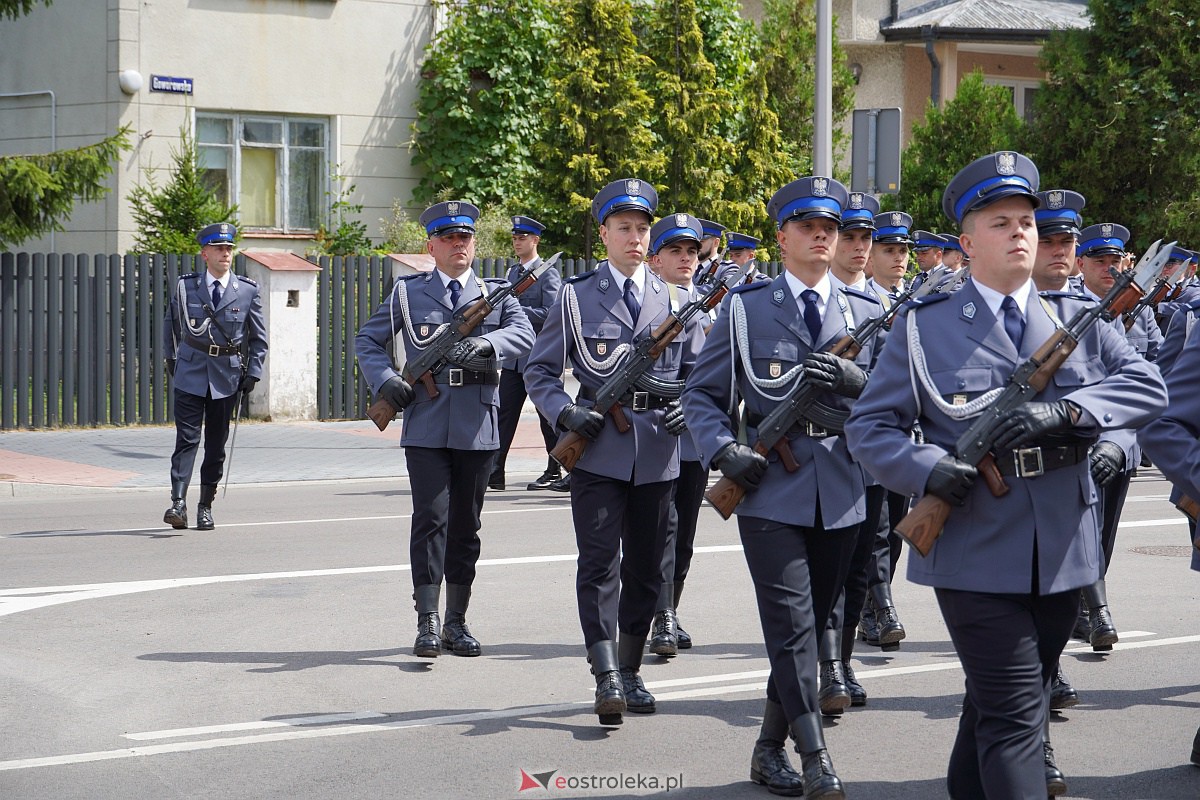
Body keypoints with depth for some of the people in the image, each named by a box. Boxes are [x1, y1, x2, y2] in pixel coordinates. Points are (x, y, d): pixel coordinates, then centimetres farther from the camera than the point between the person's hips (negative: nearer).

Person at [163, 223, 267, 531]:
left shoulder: (247, 290, 2)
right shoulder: (186, 286, 2)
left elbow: (258, 337, 9)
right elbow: (171, 323, 18)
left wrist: (253, 372, 1)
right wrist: (171, 358, 16)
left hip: (227, 375, 1)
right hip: (191, 372, -1)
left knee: (216, 443, 7)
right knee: (187, 438, -10)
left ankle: (205, 506, 15)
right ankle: (178, 503, -15)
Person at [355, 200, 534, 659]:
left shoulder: (496, 294, 12)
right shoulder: (408, 293, 10)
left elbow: (524, 336, -6)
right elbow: (366, 341, 14)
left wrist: (483, 343, -25)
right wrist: (385, 380, -4)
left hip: (478, 428, 2)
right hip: (426, 426, -2)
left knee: (466, 525, 8)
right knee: (430, 519, -10)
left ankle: (456, 621, 17)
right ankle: (428, 623, -9)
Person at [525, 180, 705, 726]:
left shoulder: (676, 299, 11)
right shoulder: (575, 297, 4)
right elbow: (539, 372, 5)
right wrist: (567, 413, -12)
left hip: (658, 452, 3)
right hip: (597, 450, -3)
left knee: (645, 568, 9)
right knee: (599, 563, -10)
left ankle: (630, 671, 22)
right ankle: (606, 680, -13)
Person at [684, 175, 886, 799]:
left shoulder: (866, 313, 10)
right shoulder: (745, 308, 3)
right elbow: (701, 395, 4)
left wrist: (855, 379, -14)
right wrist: (724, 450, -14)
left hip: (842, 495, 4)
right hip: (770, 491, -4)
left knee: (812, 623, 11)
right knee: (791, 625, -11)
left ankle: (771, 747, 23)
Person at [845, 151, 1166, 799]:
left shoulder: (1078, 319, 9)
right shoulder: (923, 327, 0)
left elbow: (1147, 386, -2)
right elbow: (869, 427, -1)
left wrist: (1064, 412, -19)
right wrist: (927, 468, -21)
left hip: (1062, 553, 4)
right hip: (976, 556, -4)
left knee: (997, 703, 19)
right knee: (1016, 714, -10)